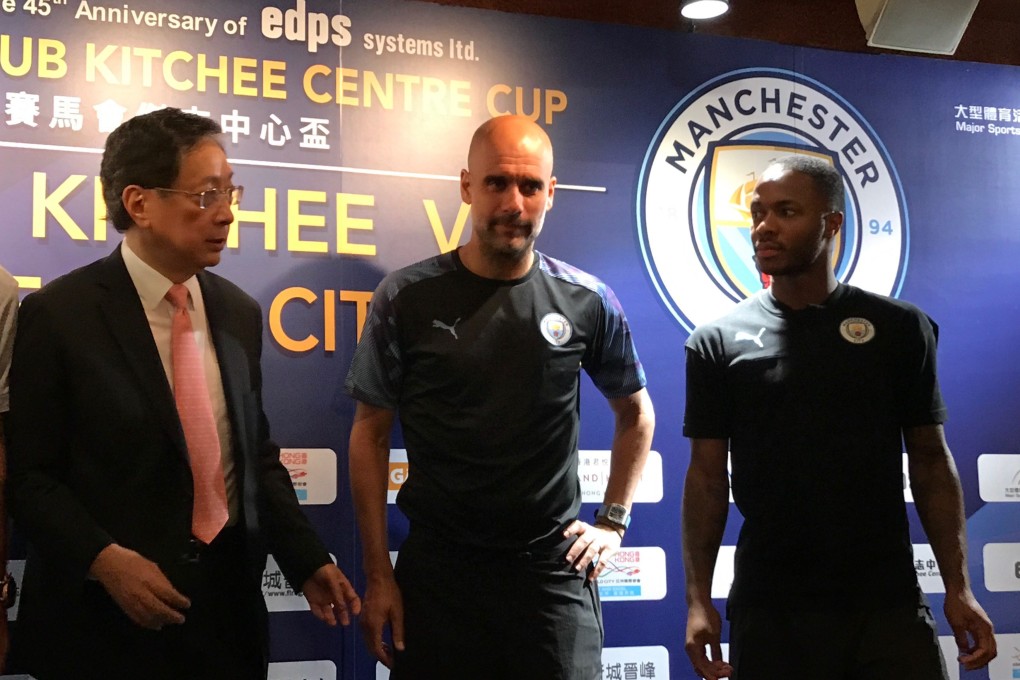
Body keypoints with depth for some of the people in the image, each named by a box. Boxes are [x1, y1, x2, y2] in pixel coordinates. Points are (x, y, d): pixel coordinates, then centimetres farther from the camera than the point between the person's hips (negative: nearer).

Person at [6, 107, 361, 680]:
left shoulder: (240, 312, 6)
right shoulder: (58, 315, -8)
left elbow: (258, 454, 11)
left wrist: (308, 561, 1)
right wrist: (105, 559, -20)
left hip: (230, 603, 5)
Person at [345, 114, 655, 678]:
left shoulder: (588, 303, -2)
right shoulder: (407, 298, -5)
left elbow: (635, 415, 14)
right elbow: (370, 434, 1)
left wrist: (613, 521, 7)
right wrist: (377, 575, -1)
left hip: (554, 570, 1)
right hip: (435, 569, 0)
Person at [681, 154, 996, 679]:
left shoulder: (900, 329, 2)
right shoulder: (718, 342, 2)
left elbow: (930, 461, 5)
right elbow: (707, 475, 2)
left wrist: (958, 587, -2)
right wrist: (698, 597, -5)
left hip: (889, 606, 0)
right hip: (770, 611, 0)